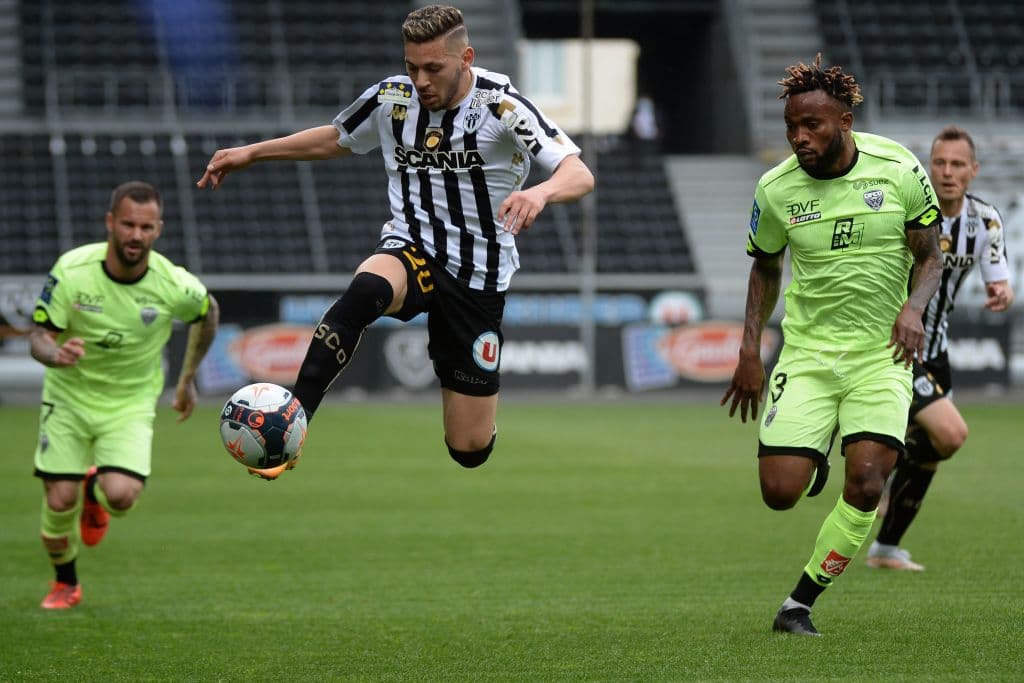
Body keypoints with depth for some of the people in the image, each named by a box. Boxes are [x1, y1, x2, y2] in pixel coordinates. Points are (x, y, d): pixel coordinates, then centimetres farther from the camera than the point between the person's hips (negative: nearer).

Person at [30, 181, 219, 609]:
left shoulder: (175, 285, -18)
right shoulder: (72, 271, -20)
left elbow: (208, 313, 6)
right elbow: (38, 337, -14)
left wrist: (188, 379, 12)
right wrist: (55, 354, -39)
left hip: (131, 403, 0)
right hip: (68, 396, 1)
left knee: (121, 496, -23)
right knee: (59, 502, -5)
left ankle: (95, 493, 16)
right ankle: (65, 584, 26)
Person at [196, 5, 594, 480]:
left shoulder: (502, 107, -14)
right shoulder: (392, 98, -2)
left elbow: (580, 175, -23)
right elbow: (336, 139, 20)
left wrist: (541, 192, -45)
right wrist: (250, 153, 15)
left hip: (478, 279, -1)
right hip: (410, 252, 2)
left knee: (469, 451, 0)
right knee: (365, 290, -39)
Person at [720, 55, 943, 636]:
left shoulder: (899, 169, -9)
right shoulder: (776, 189, -5)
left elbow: (931, 256, 1)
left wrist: (913, 307, -19)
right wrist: (750, 350, 5)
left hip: (881, 354, -1)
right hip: (807, 352, 1)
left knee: (866, 483, -19)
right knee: (779, 493, -10)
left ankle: (801, 603, -2)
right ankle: (815, 457, 28)